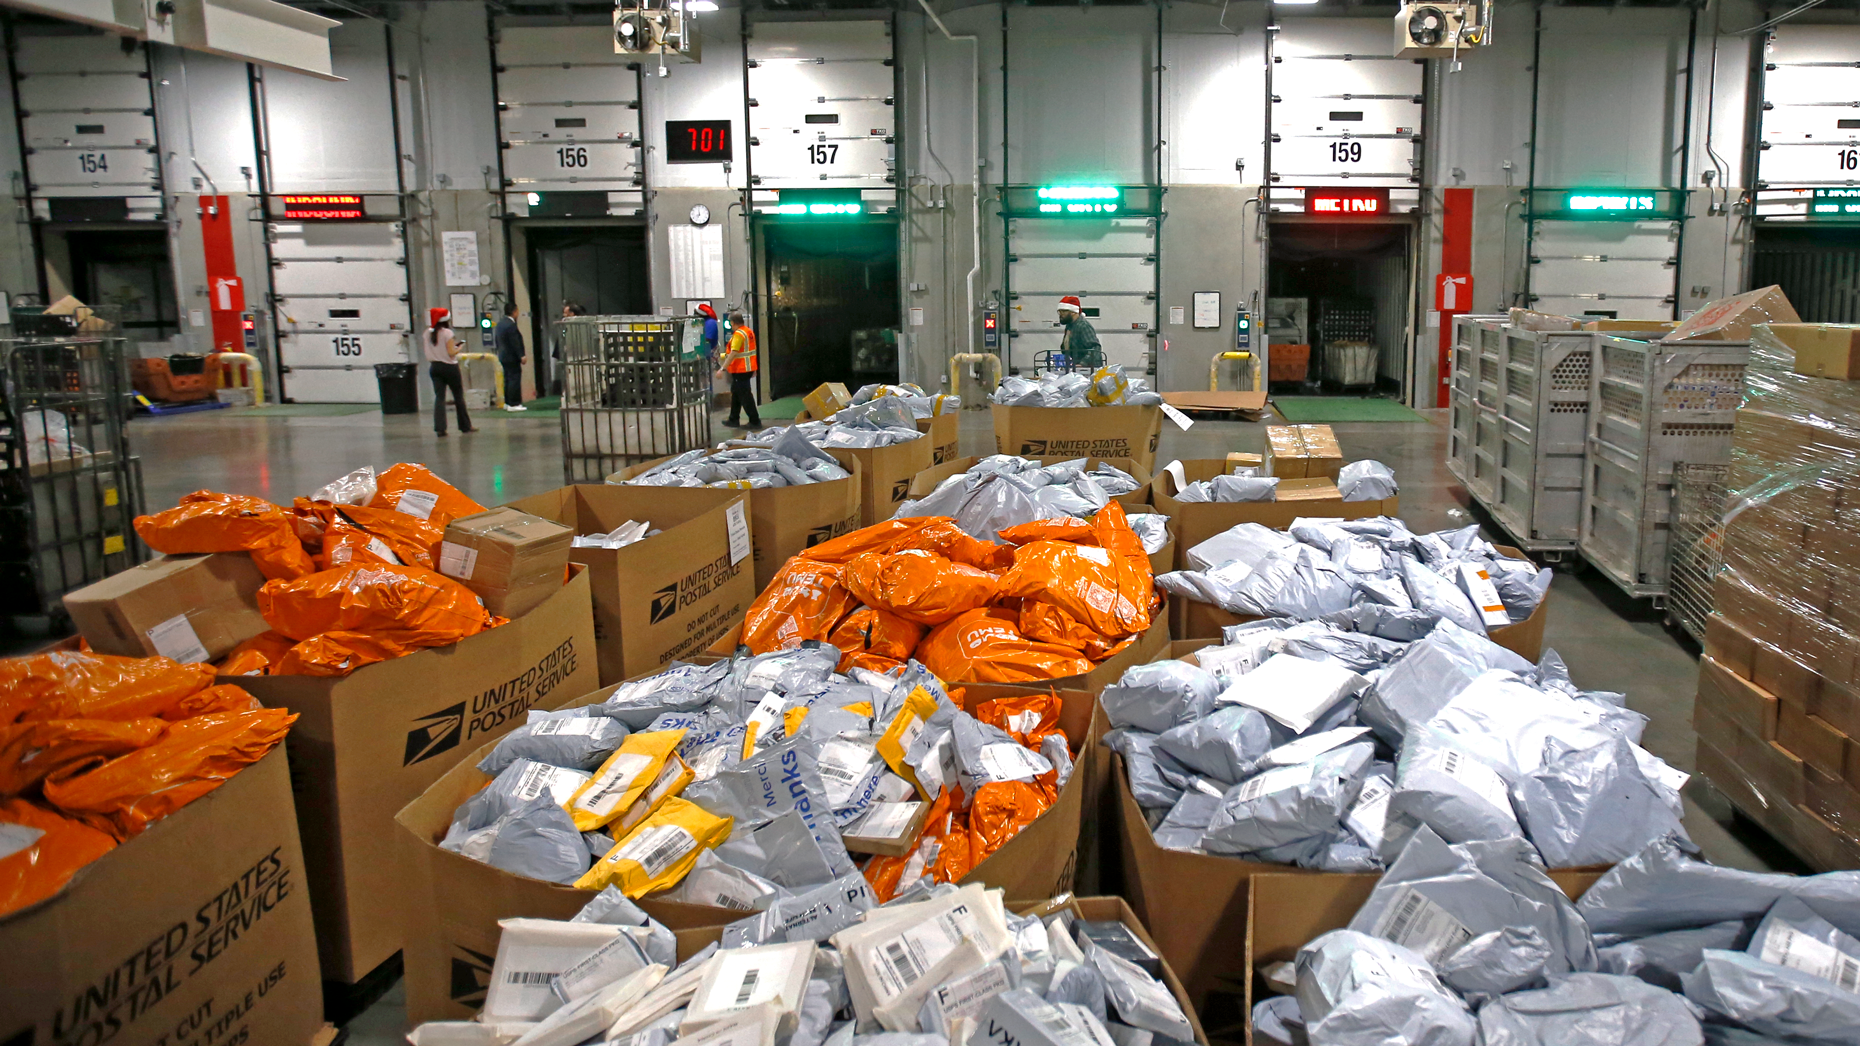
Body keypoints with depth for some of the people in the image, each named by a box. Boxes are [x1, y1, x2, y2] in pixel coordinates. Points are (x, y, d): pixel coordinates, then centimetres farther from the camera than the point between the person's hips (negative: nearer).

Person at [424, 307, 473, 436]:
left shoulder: (428, 333, 5)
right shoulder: (447, 333, -13)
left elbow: (429, 353, 10)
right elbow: (451, 353, -17)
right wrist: (460, 347, 2)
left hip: (434, 366, 5)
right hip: (449, 367, -5)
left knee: (439, 397, 1)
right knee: (459, 396, 9)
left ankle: (439, 427, -10)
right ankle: (465, 426, 16)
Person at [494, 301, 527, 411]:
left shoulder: (500, 323, 11)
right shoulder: (511, 325, -19)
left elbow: (496, 340, 19)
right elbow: (515, 343, -21)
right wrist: (521, 356, -18)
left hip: (503, 356, 10)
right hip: (512, 357, -10)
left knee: (508, 379, 16)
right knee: (515, 379, -6)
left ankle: (507, 402, 20)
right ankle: (514, 404, -7)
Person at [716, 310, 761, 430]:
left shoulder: (738, 334, -18)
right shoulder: (749, 332, 10)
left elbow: (733, 353, -25)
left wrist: (723, 369, -26)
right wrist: (754, 370, 25)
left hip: (740, 370, -10)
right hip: (749, 368, 10)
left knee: (745, 395, -3)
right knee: (735, 393, 18)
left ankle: (755, 421, -1)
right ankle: (733, 420, 24)